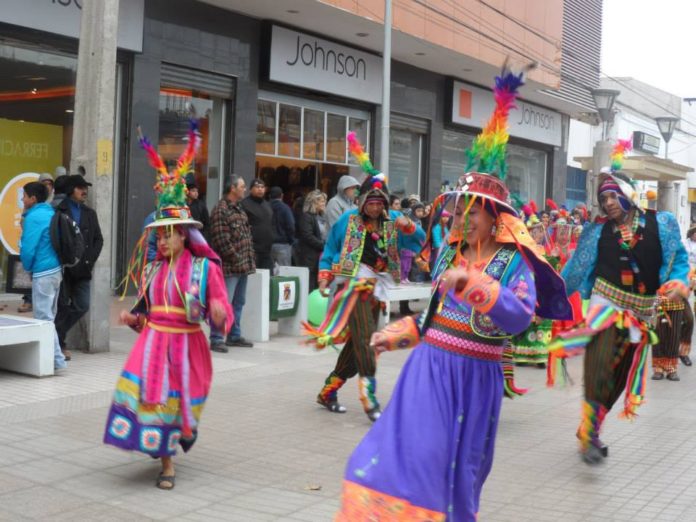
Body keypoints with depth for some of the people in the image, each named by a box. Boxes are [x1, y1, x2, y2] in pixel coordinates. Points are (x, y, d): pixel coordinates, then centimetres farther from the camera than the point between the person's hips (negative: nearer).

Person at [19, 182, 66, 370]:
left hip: (43, 273, -9)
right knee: (49, 316, 15)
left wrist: (28, 267, 1)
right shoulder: (51, 213, 13)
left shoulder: (34, 217, -13)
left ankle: (56, 359, -6)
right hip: (56, 270, 9)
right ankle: (53, 355, 20)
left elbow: (28, 247, -15)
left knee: (43, 318, -5)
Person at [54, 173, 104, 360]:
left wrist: (90, 259, 1)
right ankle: (57, 343, 16)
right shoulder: (58, 212, -5)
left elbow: (98, 239, 14)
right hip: (64, 268, -5)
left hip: (82, 269, 5)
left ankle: (58, 337, 22)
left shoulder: (89, 213, 14)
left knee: (82, 306, 4)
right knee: (62, 306, 1)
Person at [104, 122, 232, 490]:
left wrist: (219, 314, -32)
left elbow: (221, 312, -10)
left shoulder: (205, 268, -6)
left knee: (181, 398, 8)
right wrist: (132, 318, -2)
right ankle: (167, 464, 6)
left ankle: (187, 429, 43)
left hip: (187, 344, -3)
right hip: (153, 341, 3)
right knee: (151, 394, -7)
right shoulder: (152, 270, 8)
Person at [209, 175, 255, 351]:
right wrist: (238, 260, -15)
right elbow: (222, 241, -18)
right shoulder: (220, 210, -12)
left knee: (238, 303, 15)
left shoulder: (239, 209, 17)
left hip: (242, 266, 9)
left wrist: (250, 259, 11)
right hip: (228, 267, -9)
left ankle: (234, 336, 25)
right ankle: (216, 339, -1)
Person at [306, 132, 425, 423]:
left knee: (357, 343, 8)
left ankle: (328, 391, 21)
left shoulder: (392, 222, 9)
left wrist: (408, 226, -11)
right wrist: (324, 279, -1)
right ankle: (369, 397, -22)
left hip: (376, 288, 5)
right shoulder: (348, 221, 1)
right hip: (353, 282, -5)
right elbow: (329, 251, 7)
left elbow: (418, 243, 7)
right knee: (363, 337, -19)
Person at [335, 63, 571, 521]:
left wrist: (472, 282, -37)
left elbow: (521, 317, -27)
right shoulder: (449, 255, 8)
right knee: (409, 455, 1)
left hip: (473, 377, -4)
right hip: (430, 369, 5)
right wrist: (399, 334, 19)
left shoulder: (514, 262, -9)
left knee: (456, 471, 7)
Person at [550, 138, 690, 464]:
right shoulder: (598, 231, -2)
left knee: (618, 378, 11)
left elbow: (679, 258, 4)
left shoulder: (660, 224, -2)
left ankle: (590, 430, 29)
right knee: (598, 373, -19)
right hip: (606, 305, -2)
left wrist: (679, 282, -16)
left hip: (640, 312, 2)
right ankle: (589, 436, -5)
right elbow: (575, 269, 4)